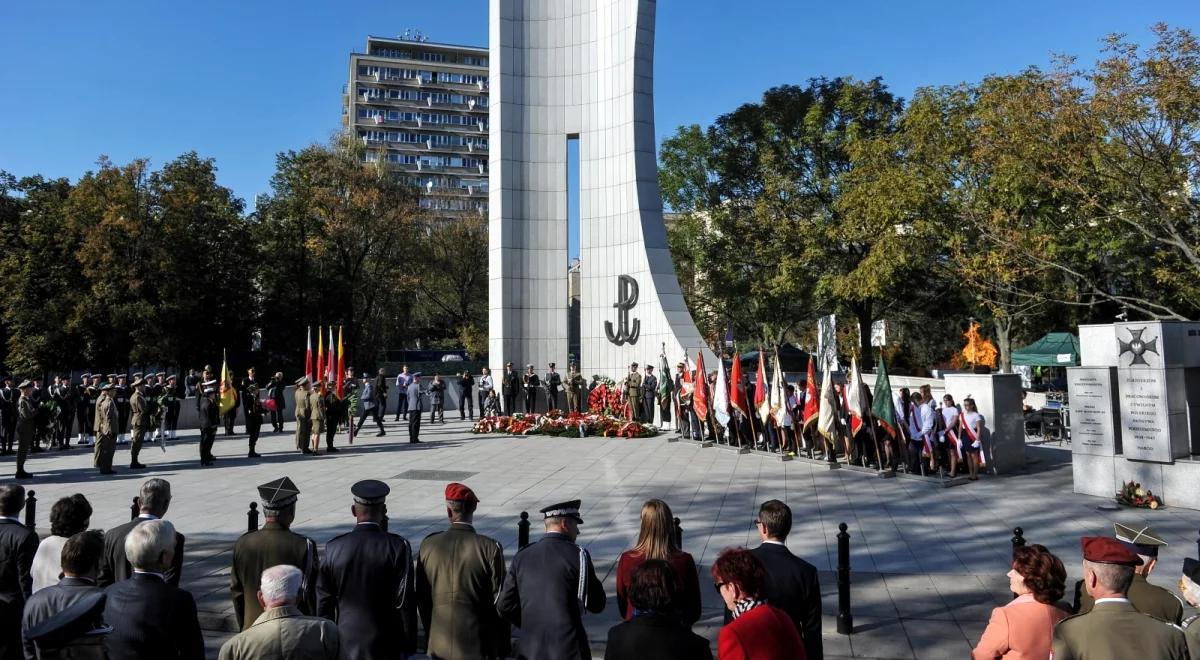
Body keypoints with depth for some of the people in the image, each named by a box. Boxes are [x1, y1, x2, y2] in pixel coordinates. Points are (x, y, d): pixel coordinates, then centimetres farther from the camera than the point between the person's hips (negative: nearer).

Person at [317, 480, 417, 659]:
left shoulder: (334, 547, -8)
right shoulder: (398, 547, -15)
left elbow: (324, 602, 0)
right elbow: (405, 601, -11)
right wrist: (409, 644, 1)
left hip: (345, 644, 2)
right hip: (386, 645, -2)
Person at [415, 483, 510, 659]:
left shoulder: (428, 545, -5)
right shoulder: (490, 548, -14)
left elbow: (421, 598, 4)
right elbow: (499, 600, -9)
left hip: (439, 646, 3)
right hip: (479, 645, -3)